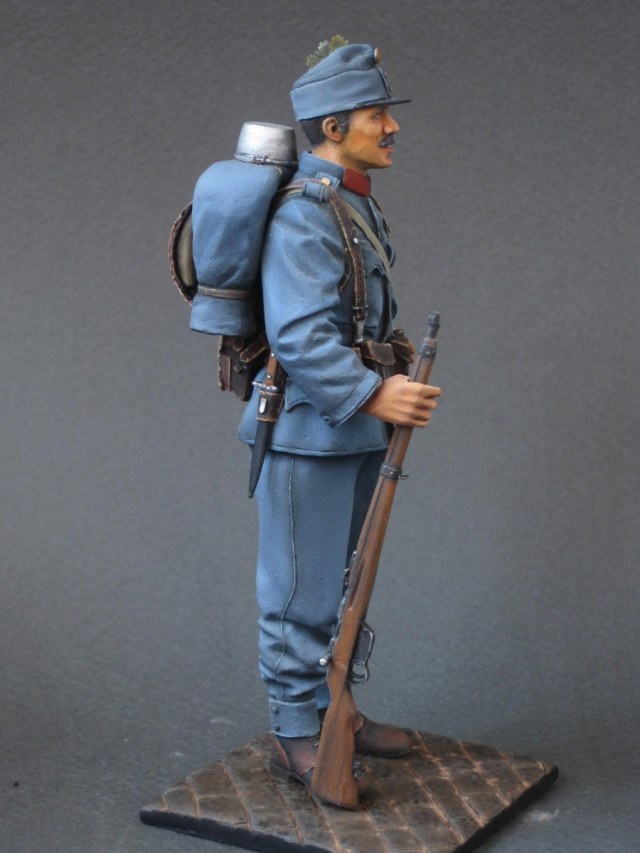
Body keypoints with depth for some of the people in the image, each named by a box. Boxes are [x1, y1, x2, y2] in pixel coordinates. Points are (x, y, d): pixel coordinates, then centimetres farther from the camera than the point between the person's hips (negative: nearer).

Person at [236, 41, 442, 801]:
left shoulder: (358, 205, 12)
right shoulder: (302, 215, -19)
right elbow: (299, 336, -27)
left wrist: (377, 397, 18)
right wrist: (373, 395, -34)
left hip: (354, 429, 10)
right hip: (307, 432, -10)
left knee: (343, 584, 17)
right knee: (302, 590, 1)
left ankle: (334, 710, 30)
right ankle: (295, 737, 12)